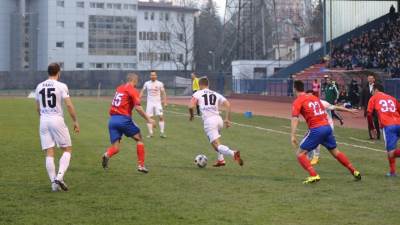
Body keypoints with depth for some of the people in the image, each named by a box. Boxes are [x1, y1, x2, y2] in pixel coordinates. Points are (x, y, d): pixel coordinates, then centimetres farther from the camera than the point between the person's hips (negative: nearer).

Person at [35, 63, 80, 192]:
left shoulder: (39, 87, 9)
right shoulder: (61, 86, -6)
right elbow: (69, 105, -10)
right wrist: (75, 121, -1)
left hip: (44, 121, 4)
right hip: (57, 119, -4)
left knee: (49, 153, 5)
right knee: (67, 149, 8)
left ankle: (53, 183, 2)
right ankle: (60, 176, -10)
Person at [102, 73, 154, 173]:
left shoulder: (119, 88, 17)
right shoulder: (133, 91, -4)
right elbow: (138, 108, -12)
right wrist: (148, 119, -6)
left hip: (112, 119, 6)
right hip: (124, 119, -6)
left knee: (115, 148, 6)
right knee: (139, 139, 14)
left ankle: (107, 155, -27)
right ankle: (141, 165, 11)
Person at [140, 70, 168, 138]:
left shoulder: (160, 84, -1)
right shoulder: (147, 83, 3)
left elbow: (163, 93, 3)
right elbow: (142, 92, 11)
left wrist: (165, 102, -4)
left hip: (158, 103, -1)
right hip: (150, 103, 1)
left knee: (161, 117, -10)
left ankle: (162, 132, -4)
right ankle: (150, 133, 6)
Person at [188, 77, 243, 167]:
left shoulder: (197, 94, 10)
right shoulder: (216, 94, 21)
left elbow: (191, 106, -3)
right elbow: (228, 105, 9)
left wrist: (191, 115, 16)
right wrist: (227, 119, 12)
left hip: (208, 121, -5)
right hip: (219, 119, 5)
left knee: (217, 145, -10)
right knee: (215, 140, 33)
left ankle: (233, 153, -36)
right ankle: (220, 160, 26)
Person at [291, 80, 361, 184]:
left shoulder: (298, 101, -1)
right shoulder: (314, 98, 19)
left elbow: (295, 119, -14)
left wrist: (293, 136, -20)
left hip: (316, 130, -7)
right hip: (327, 127, 7)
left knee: (300, 154, 2)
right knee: (335, 152, 23)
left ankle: (314, 176, -13)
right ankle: (354, 171, 27)